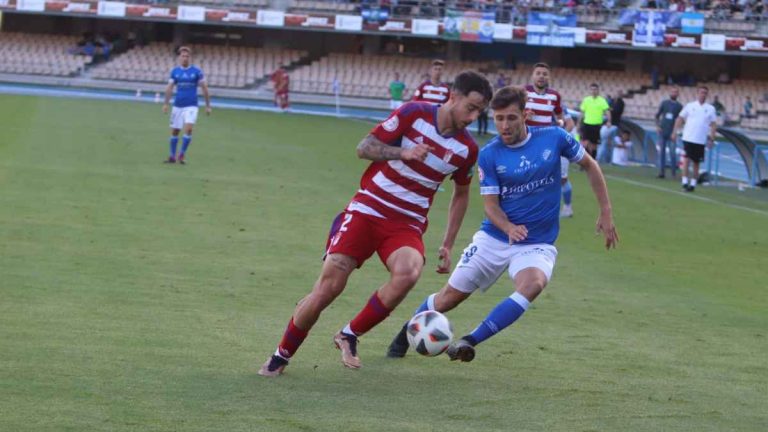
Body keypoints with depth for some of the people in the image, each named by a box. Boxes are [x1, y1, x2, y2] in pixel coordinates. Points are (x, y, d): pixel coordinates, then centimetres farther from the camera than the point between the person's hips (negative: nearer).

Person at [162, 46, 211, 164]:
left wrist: (208, 106, 0)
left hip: (191, 106, -3)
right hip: (178, 105, 3)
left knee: (188, 129, -18)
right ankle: (172, 156, 18)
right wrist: (166, 103, -5)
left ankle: (182, 154, -8)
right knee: (174, 131, 6)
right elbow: (169, 88, 6)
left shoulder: (197, 71, -2)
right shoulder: (175, 71, 5)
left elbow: (204, 88, 1)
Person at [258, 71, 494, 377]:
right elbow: (364, 148, -6)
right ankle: (282, 355, 11)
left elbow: (461, 195, 18)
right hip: (367, 210, -2)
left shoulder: (467, 149, 1)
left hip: (407, 224, 2)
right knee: (328, 287, -11)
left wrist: (447, 246, 15)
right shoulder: (414, 114, -9)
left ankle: (350, 335, -11)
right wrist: (403, 152, -23)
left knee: (408, 272, -32)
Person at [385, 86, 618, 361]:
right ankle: (407, 333, 35)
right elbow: (490, 204, -7)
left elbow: (589, 166, 8)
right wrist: (508, 228, -30)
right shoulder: (489, 155, -7)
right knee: (449, 298, 4)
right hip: (494, 238, 1)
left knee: (533, 284, -34)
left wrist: (606, 213, 6)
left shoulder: (554, 138, -7)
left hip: (538, 244, -1)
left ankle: (470, 342, -28)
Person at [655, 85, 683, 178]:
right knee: (661, 152, 3)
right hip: (662, 132, 2)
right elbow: (657, 115, 13)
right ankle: (662, 172, 8)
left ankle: (673, 173, 0)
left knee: (672, 153, -6)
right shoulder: (664, 103, 8)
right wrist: (657, 126, 0)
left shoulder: (679, 106, 3)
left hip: (672, 134, -2)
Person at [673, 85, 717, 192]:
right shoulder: (690, 106, 4)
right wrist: (675, 131, -2)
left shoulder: (710, 109, 6)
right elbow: (680, 119, 7)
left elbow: (713, 124, 7)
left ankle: (693, 183, 15)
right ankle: (685, 181, -7)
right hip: (688, 138, -1)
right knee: (687, 159, -11)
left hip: (701, 140, 1)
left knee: (696, 162, 5)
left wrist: (711, 138, -1)